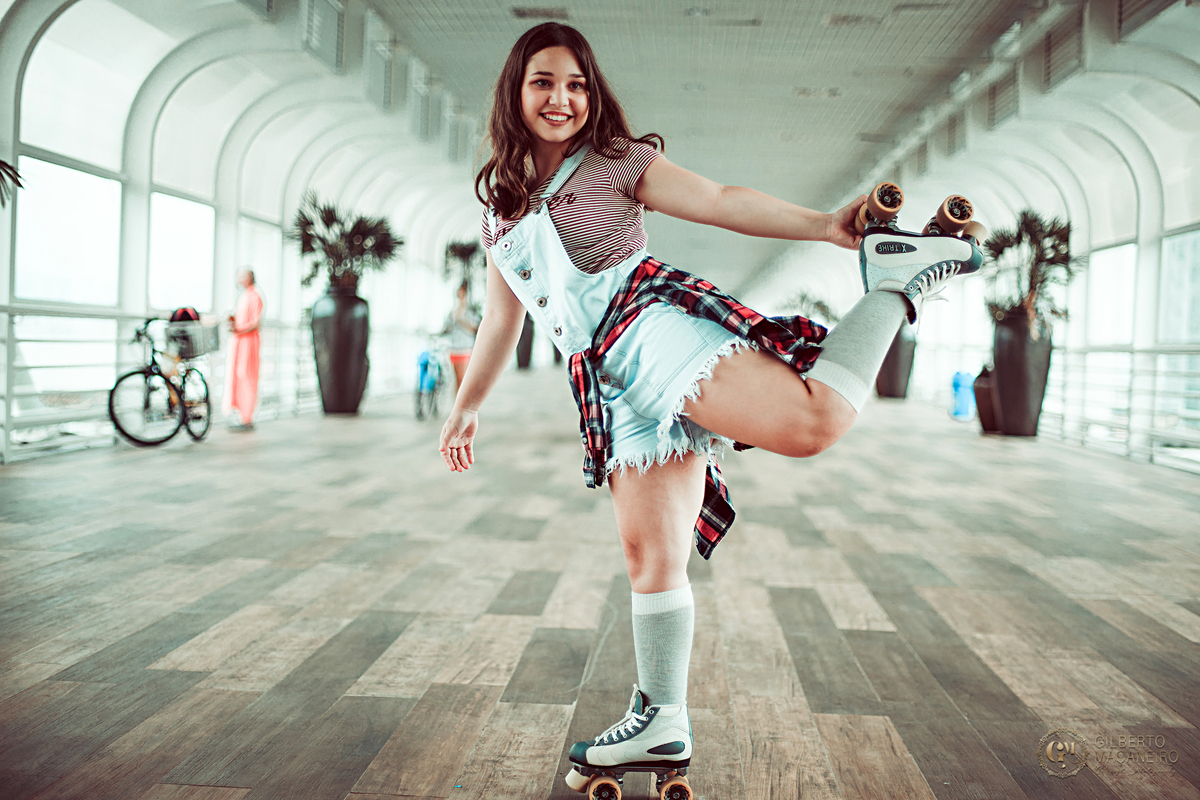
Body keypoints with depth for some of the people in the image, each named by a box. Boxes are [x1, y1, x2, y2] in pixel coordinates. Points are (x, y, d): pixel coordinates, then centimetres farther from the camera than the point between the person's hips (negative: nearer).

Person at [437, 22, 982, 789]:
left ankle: (896, 283, -6)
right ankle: (661, 722, 14)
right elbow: (502, 319, 31)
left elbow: (724, 201, -2)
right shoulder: (501, 203, 25)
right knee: (648, 552, 3)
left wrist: (824, 224, -15)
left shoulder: (615, 161, 9)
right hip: (614, 382, 5)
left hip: (655, 322, -5)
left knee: (810, 420, -30)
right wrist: (468, 405, 32)